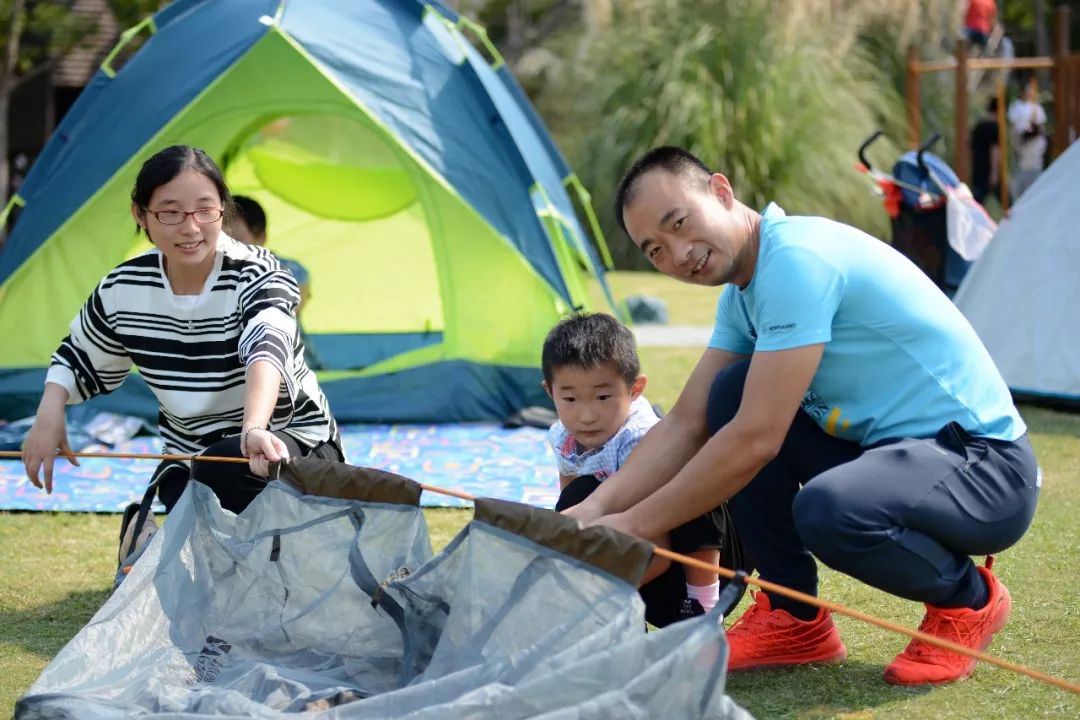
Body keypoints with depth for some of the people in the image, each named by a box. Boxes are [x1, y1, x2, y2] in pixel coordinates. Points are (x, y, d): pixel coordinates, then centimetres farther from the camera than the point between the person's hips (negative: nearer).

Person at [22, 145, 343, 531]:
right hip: (189, 455, 4)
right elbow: (80, 359, 14)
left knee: (224, 475, -37)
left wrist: (254, 429, -62)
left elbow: (267, 351, -43)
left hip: (292, 443, -3)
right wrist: (49, 413, -7)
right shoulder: (123, 289, -6)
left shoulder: (257, 277, -21)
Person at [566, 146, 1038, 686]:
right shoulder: (744, 290, 9)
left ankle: (968, 599, -4)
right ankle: (794, 619, 4)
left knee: (826, 512, -36)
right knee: (730, 394, -3)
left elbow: (757, 439, -25)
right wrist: (592, 511, -7)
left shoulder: (798, 258, -22)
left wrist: (636, 526, -18)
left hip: (989, 469, -9)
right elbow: (686, 425, 7)